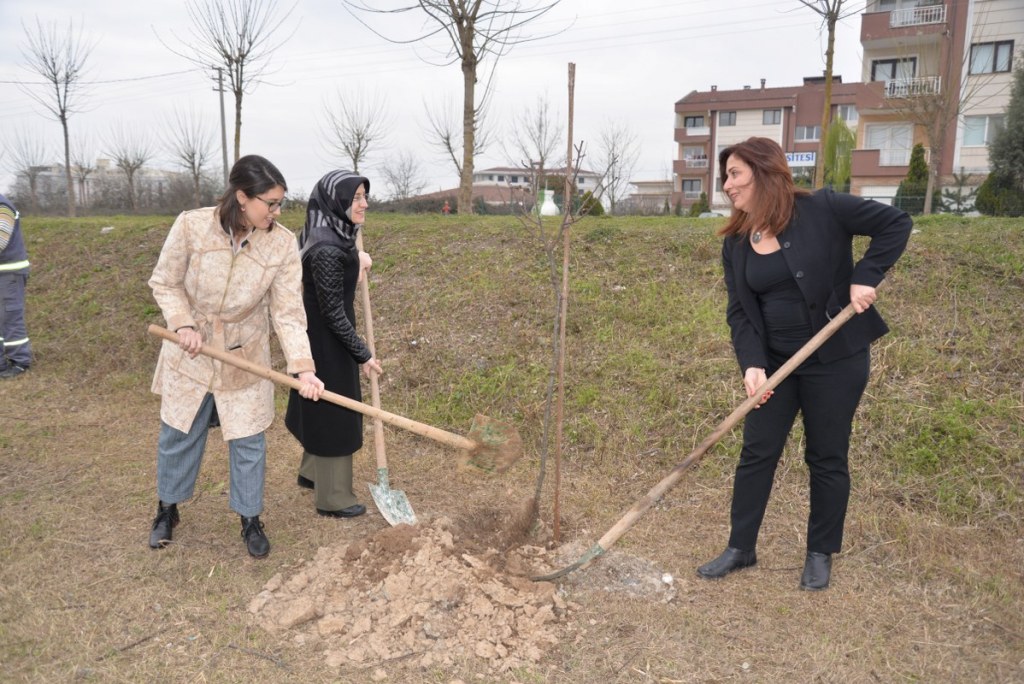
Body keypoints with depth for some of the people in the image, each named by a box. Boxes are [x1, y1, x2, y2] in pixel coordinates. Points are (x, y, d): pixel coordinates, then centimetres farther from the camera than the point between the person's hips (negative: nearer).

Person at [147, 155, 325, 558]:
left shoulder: (283, 244, -18)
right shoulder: (191, 225, -20)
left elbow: (288, 312, -17)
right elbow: (165, 283, -6)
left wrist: (303, 367, -28)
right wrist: (183, 325, -22)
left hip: (245, 358, 0)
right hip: (190, 354, 0)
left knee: (249, 443, 8)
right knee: (178, 437, 17)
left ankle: (250, 520, 29)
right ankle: (167, 509, 42)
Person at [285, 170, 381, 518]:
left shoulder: (335, 235, 0)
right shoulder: (326, 250, -28)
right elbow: (334, 314, -24)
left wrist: (356, 256, 6)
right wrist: (363, 354, -15)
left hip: (325, 337, 10)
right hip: (327, 342, -10)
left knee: (323, 408, 24)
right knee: (333, 411, 4)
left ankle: (311, 472, 44)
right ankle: (333, 498, 20)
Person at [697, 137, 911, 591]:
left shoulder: (822, 210, -13)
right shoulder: (735, 244, 1)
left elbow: (896, 224, -7)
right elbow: (739, 311, -1)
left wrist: (865, 277, -17)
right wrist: (752, 363, -15)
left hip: (835, 359, -4)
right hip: (774, 362, 4)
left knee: (826, 458, 9)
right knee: (756, 454, 7)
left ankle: (821, 553, 27)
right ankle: (740, 548, 22)